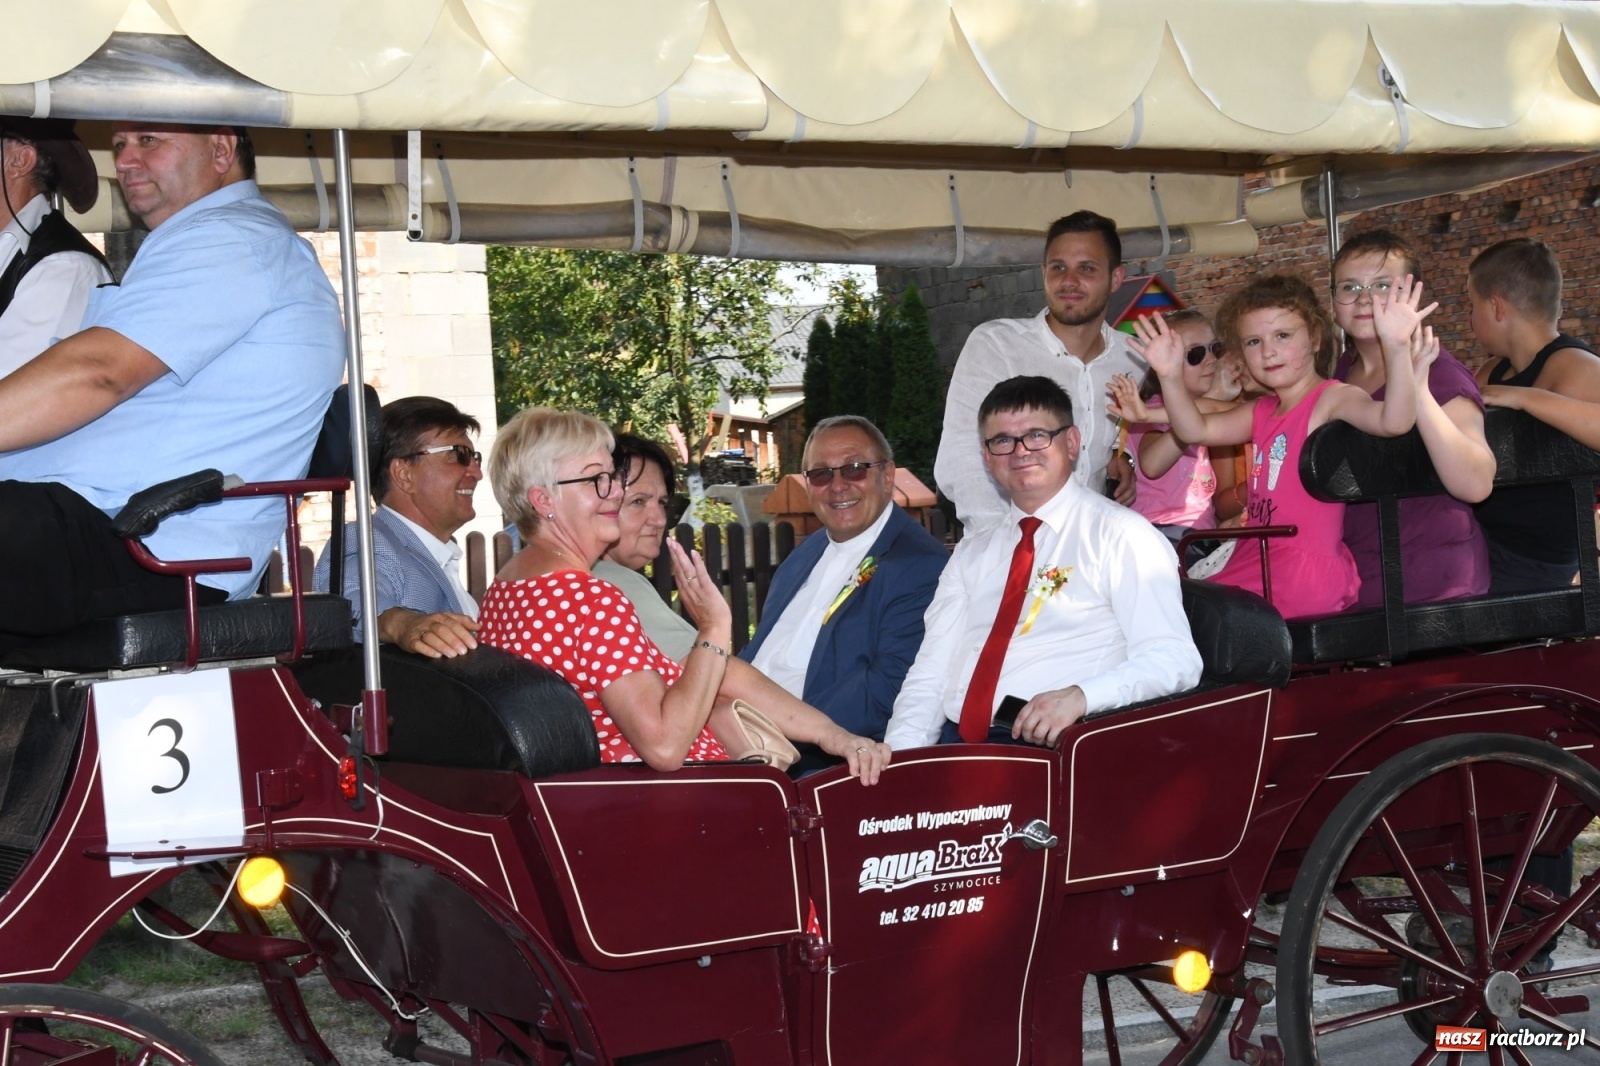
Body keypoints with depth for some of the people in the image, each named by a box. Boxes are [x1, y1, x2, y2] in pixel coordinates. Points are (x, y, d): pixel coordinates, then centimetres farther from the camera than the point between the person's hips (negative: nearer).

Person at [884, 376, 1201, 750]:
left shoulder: (1120, 535, 3)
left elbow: (1175, 661, -6)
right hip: (953, 744, 5)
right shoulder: (971, 554, 21)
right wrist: (901, 752, -4)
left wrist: (1080, 696, -22)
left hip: (1049, 748, -5)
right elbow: (930, 672, 15)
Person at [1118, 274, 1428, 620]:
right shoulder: (1263, 412, 15)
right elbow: (1196, 430, 14)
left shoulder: (1332, 398, -11)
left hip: (1304, 573, -8)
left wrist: (1397, 348, -43)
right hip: (1259, 562, 8)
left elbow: (1393, 420, -28)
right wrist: (1171, 377, -2)